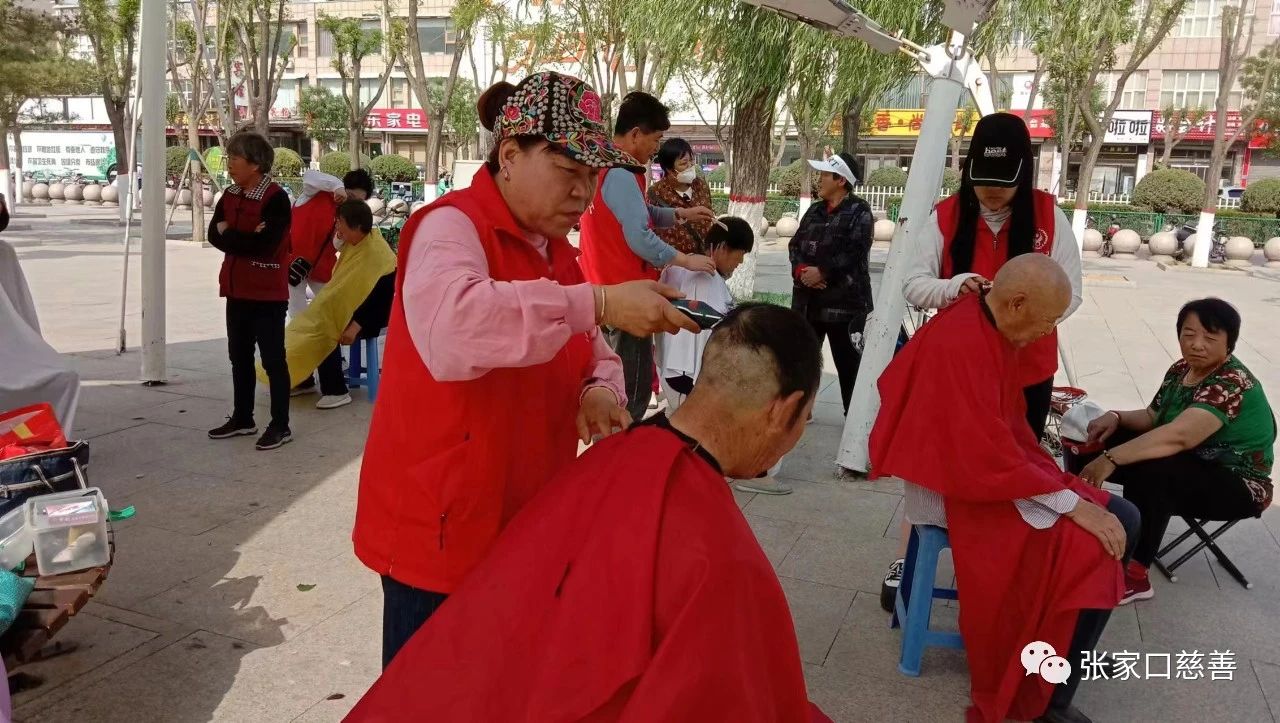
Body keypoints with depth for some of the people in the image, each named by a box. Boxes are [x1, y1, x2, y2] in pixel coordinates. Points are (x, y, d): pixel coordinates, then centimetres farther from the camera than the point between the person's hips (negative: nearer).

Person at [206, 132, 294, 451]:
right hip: (237, 290, 8)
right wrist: (245, 239, -16)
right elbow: (214, 234, 0)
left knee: (273, 359, -2)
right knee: (239, 356, 15)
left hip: (268, 292, -8)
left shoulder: (276, 198, -14)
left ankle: (280, 425, 6)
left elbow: (264, 244, -23)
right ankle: (242, 418, 28)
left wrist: (230, 234, -8)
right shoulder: (230, 195, 10)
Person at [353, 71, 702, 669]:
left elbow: (594, 357, 16)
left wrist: (599, 391, -7)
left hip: (525, 527, 7)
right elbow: (452, 325, -37)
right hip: (440, 525, -7)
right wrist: (597, 303, -37)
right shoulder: (450, 226, -15)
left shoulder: (556, 253, 10)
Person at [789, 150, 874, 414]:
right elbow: (795, 245, 10)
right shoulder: (814, 211, 16)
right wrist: (801, 270, -9)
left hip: (845, 299, -7)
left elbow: (854, 252, -17)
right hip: (808, 298, 7)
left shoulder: (859, 211, -6)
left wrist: (822, 272, -18)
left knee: (848, 361, 1)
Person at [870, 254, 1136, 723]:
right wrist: (1070, 502, -24)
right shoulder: (960, 345, -27)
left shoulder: (997, 330, 4)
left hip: (996, 466, 10)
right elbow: (988, 456, -29)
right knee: (1092, 550, -20)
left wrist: (1058, 480, 3)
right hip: (963, 487, -10)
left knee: (1121, 520, 6)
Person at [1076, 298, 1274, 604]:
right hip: (1191, 463, 8)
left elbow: (1177, 436, -41)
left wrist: (1110, 459, -45)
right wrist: (1116, 417, -13)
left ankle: (1134, 573, -27)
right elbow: (1152, 418, 9)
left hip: (1235, 485, -8)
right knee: (1105, 440, -6)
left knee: (1151, 471, -35)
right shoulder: (1182, 369, -1)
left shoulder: (1233, 384, -27)